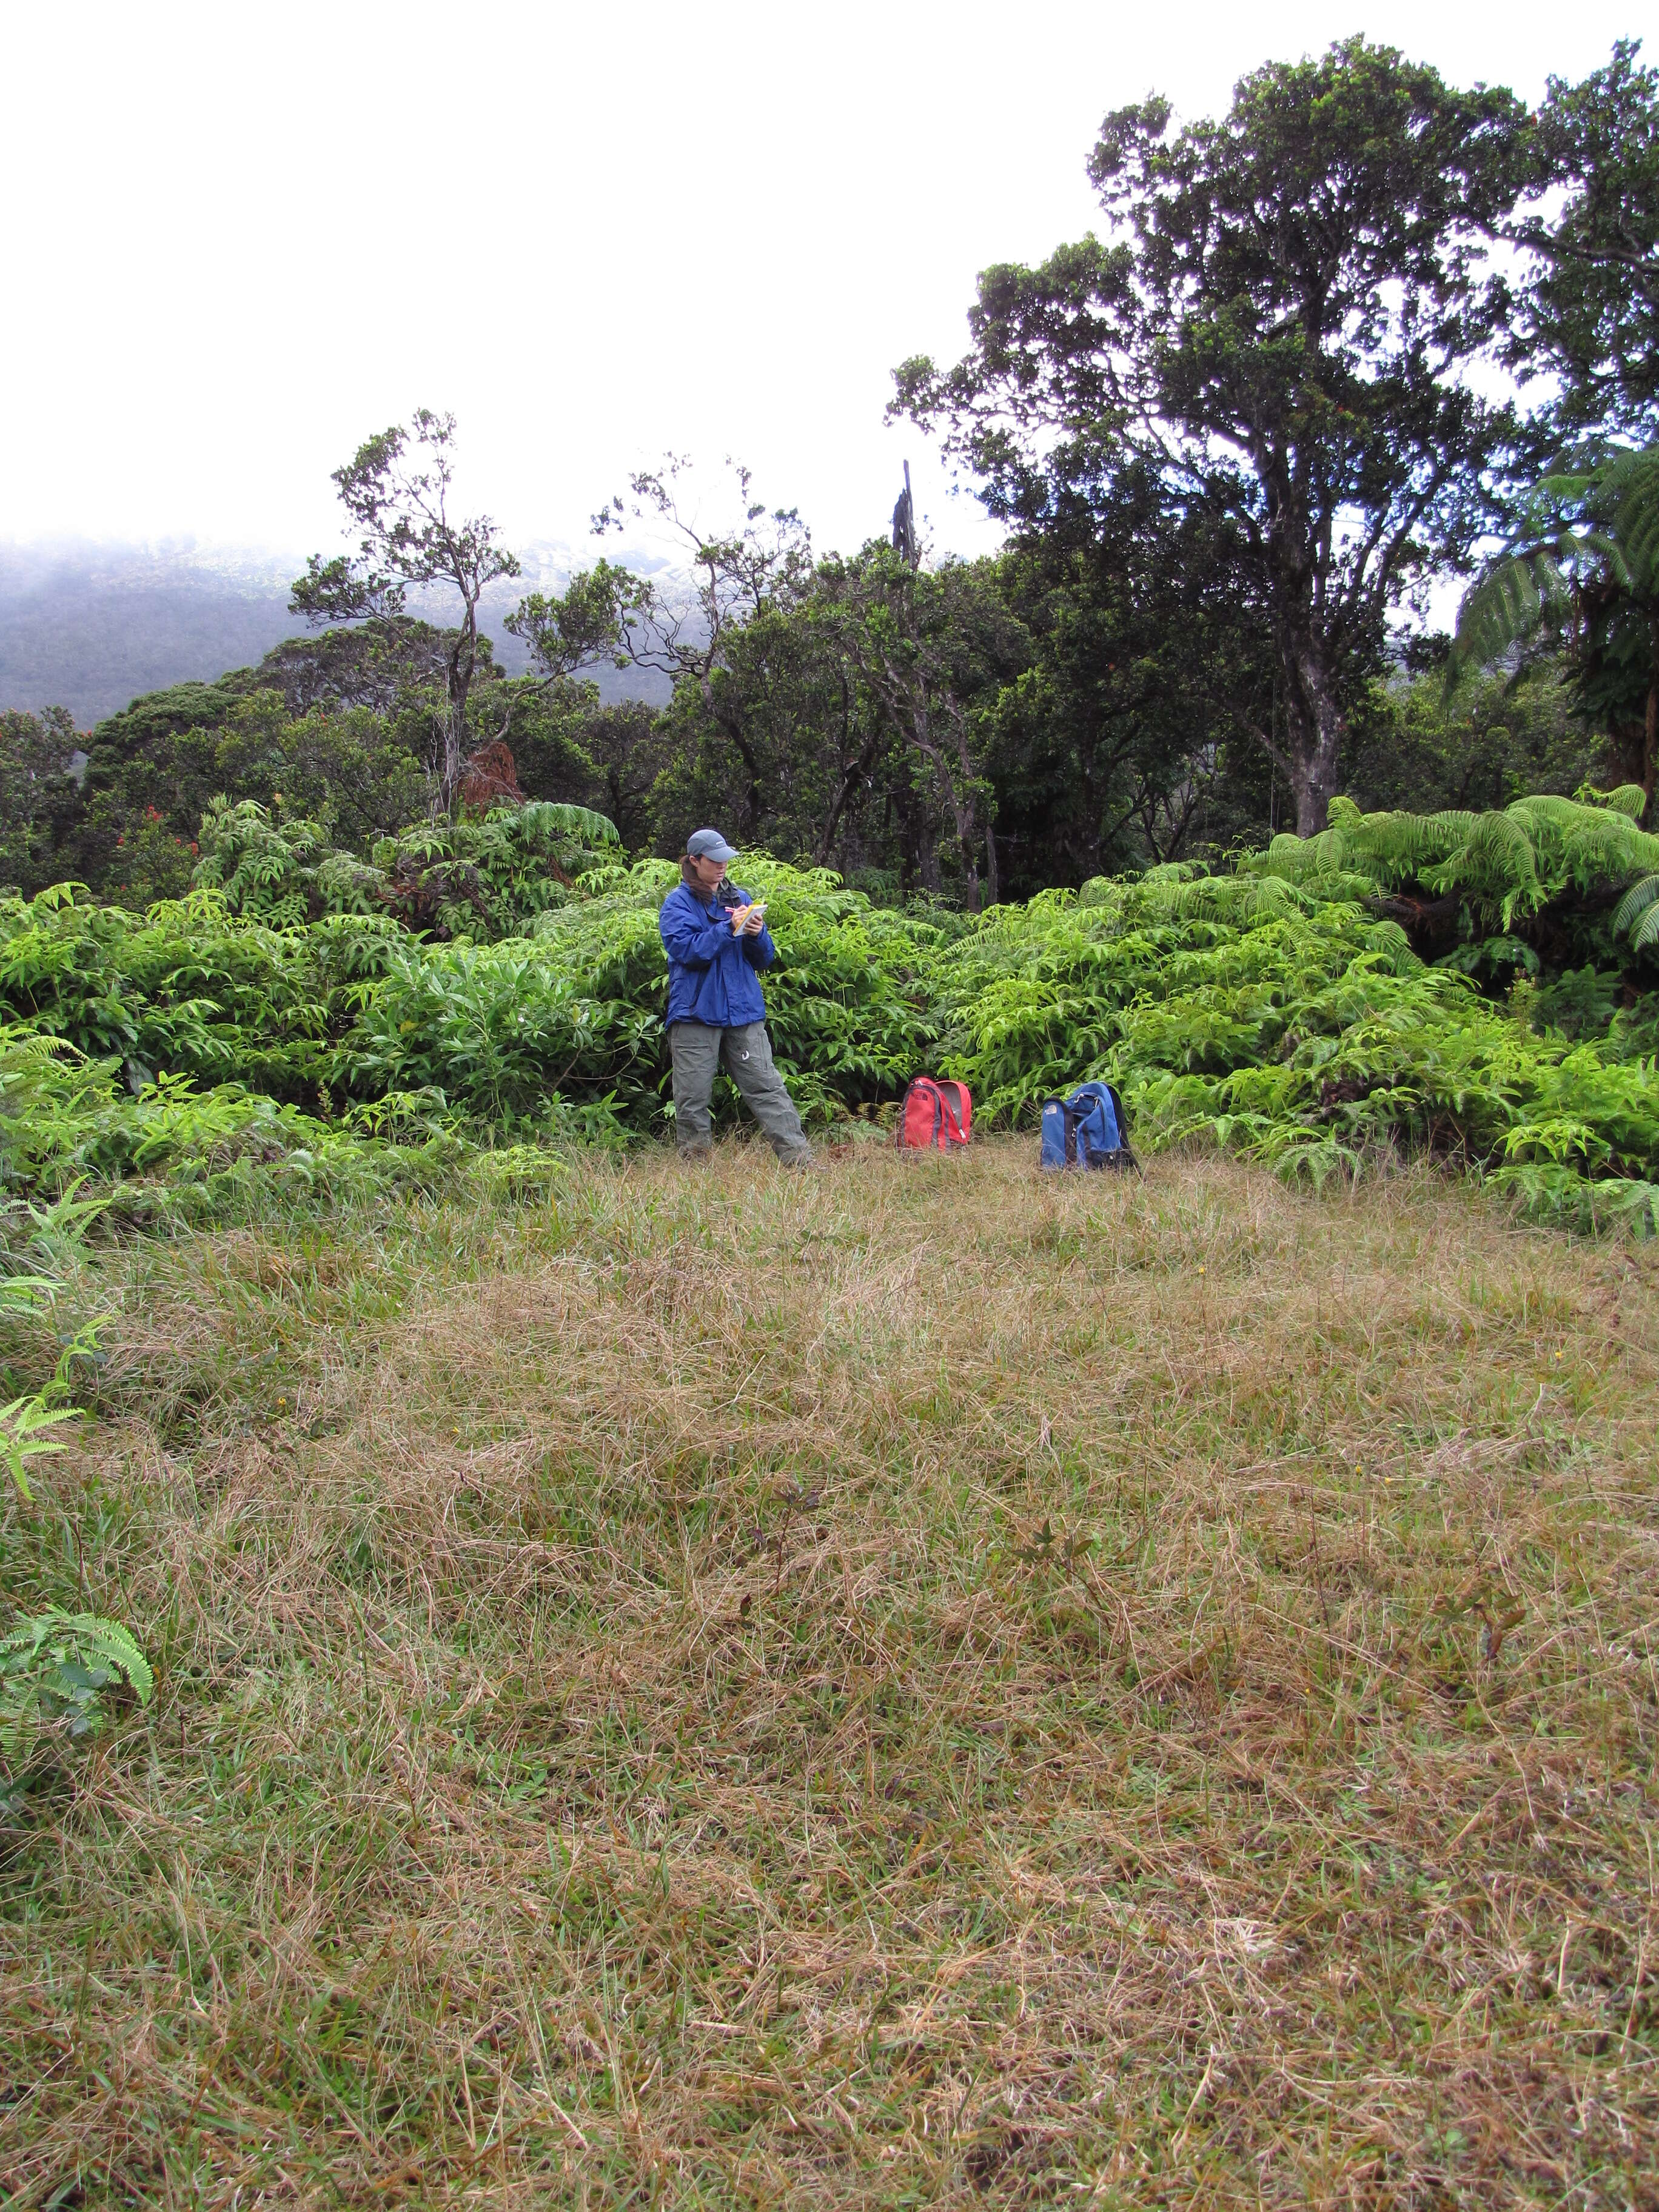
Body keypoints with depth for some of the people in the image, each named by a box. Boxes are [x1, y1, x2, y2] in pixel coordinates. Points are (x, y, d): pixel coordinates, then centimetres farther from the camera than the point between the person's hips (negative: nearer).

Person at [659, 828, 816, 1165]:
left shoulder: (740, 899, 17)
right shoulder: (678, 903, 5)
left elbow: (764, 959, 16)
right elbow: (685, 949, -12)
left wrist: (757, 934, -5)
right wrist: (729, 928, -17)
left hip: (744, 1011, 3)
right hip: (695, 1012, -3)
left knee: (767, 1086, -3)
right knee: (692, 1098, 1)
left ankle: (800, 1159, -6)